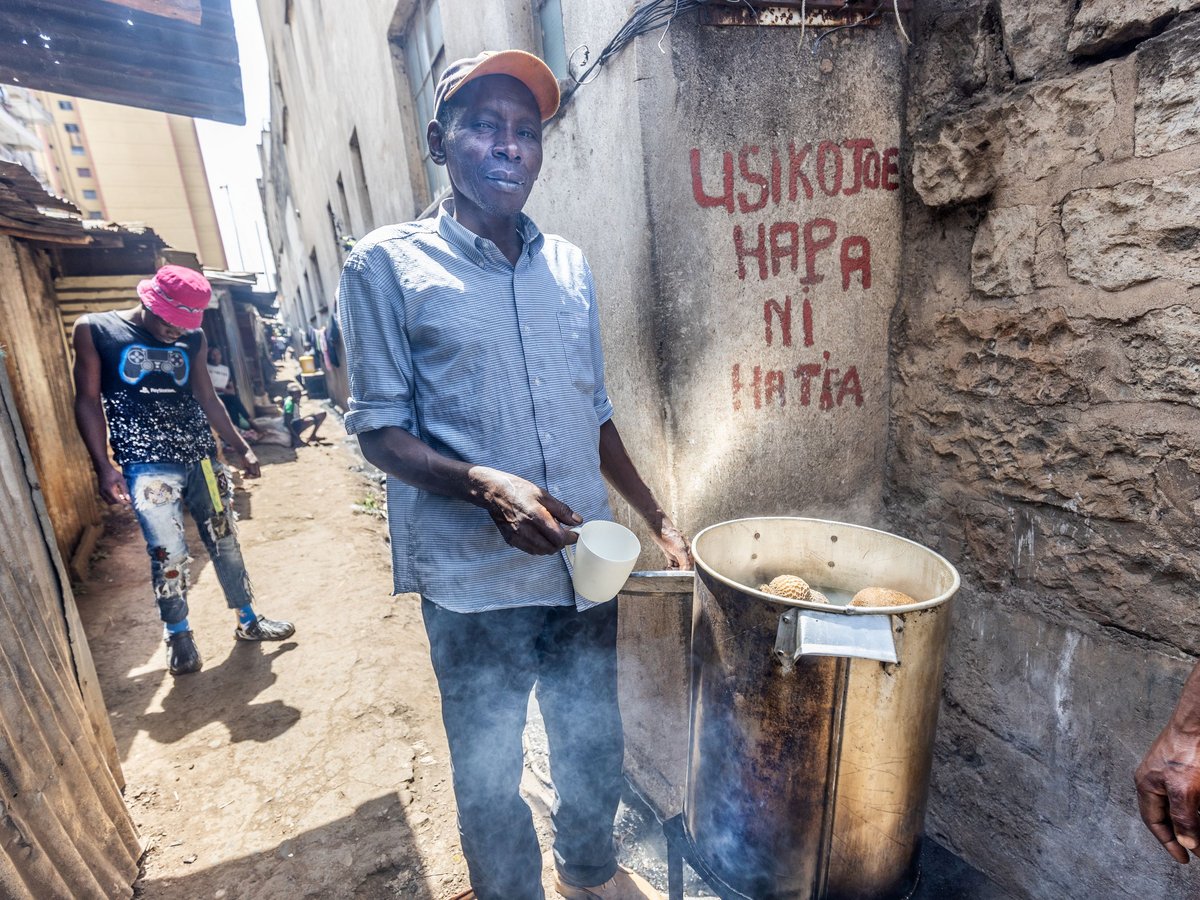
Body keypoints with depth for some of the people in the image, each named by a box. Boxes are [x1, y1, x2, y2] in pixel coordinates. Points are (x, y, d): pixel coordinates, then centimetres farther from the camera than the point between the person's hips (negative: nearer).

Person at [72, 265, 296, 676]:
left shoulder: (193, 340, 6)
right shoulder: (94, 330, -2)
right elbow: (88, 401, -1)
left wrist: (242, 447, 12)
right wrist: (104, 466, -8)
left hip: (201, 456, 4)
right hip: (147, 465, -3)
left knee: (225, 542, 10)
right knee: (168, 554, -5)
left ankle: (248, 621, 25)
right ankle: (178, 635, 18)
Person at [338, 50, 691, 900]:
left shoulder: (571, 265, 7)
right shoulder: (388, 264, -5)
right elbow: (380, 427, -6)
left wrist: (659, 518, 8)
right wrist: (484, 486, -24)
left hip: (586, 566, 5)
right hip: (475, 580, -4)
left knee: (594, 743, 24)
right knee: (489, 768, 17)